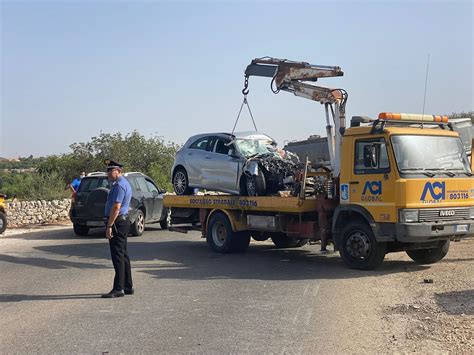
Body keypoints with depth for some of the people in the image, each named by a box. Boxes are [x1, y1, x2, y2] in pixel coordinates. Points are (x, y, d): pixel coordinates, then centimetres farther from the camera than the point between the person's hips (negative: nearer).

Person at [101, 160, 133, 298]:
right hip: (123, 221, 11)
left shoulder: (119, 185, -16)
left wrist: (109, 226, -22)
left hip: (117, 223, -11)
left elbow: (116, 207, -22)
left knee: (118, 256, -7)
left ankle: (118, 288, -4)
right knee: (123, 255, 14)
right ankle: (127, 287, 20)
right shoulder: (124, 183, 17)